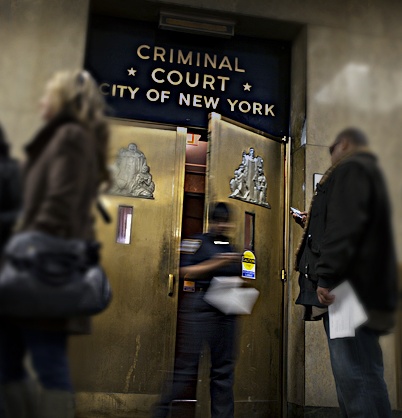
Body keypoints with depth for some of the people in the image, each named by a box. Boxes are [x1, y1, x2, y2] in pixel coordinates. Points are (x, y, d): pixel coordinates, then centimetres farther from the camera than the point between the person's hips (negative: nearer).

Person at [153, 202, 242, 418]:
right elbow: (186, 272, -10)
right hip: (198, 305, -6)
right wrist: (217, 264, -17)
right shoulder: (196, 242, 2)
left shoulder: (232, 248, 19)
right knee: (187, 363, -6)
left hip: (225, 308, 6)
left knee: (224, 367, 8)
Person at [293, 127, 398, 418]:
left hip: (348, 286, -11)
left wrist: (326, 276, -24)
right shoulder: (368, 170, 29)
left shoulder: (350, 168, -3)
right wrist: (313, 224, 38)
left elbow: (345, 227, -19)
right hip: (359, 289, 11)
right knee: (353, 372, 10)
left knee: (354, 374, -14)